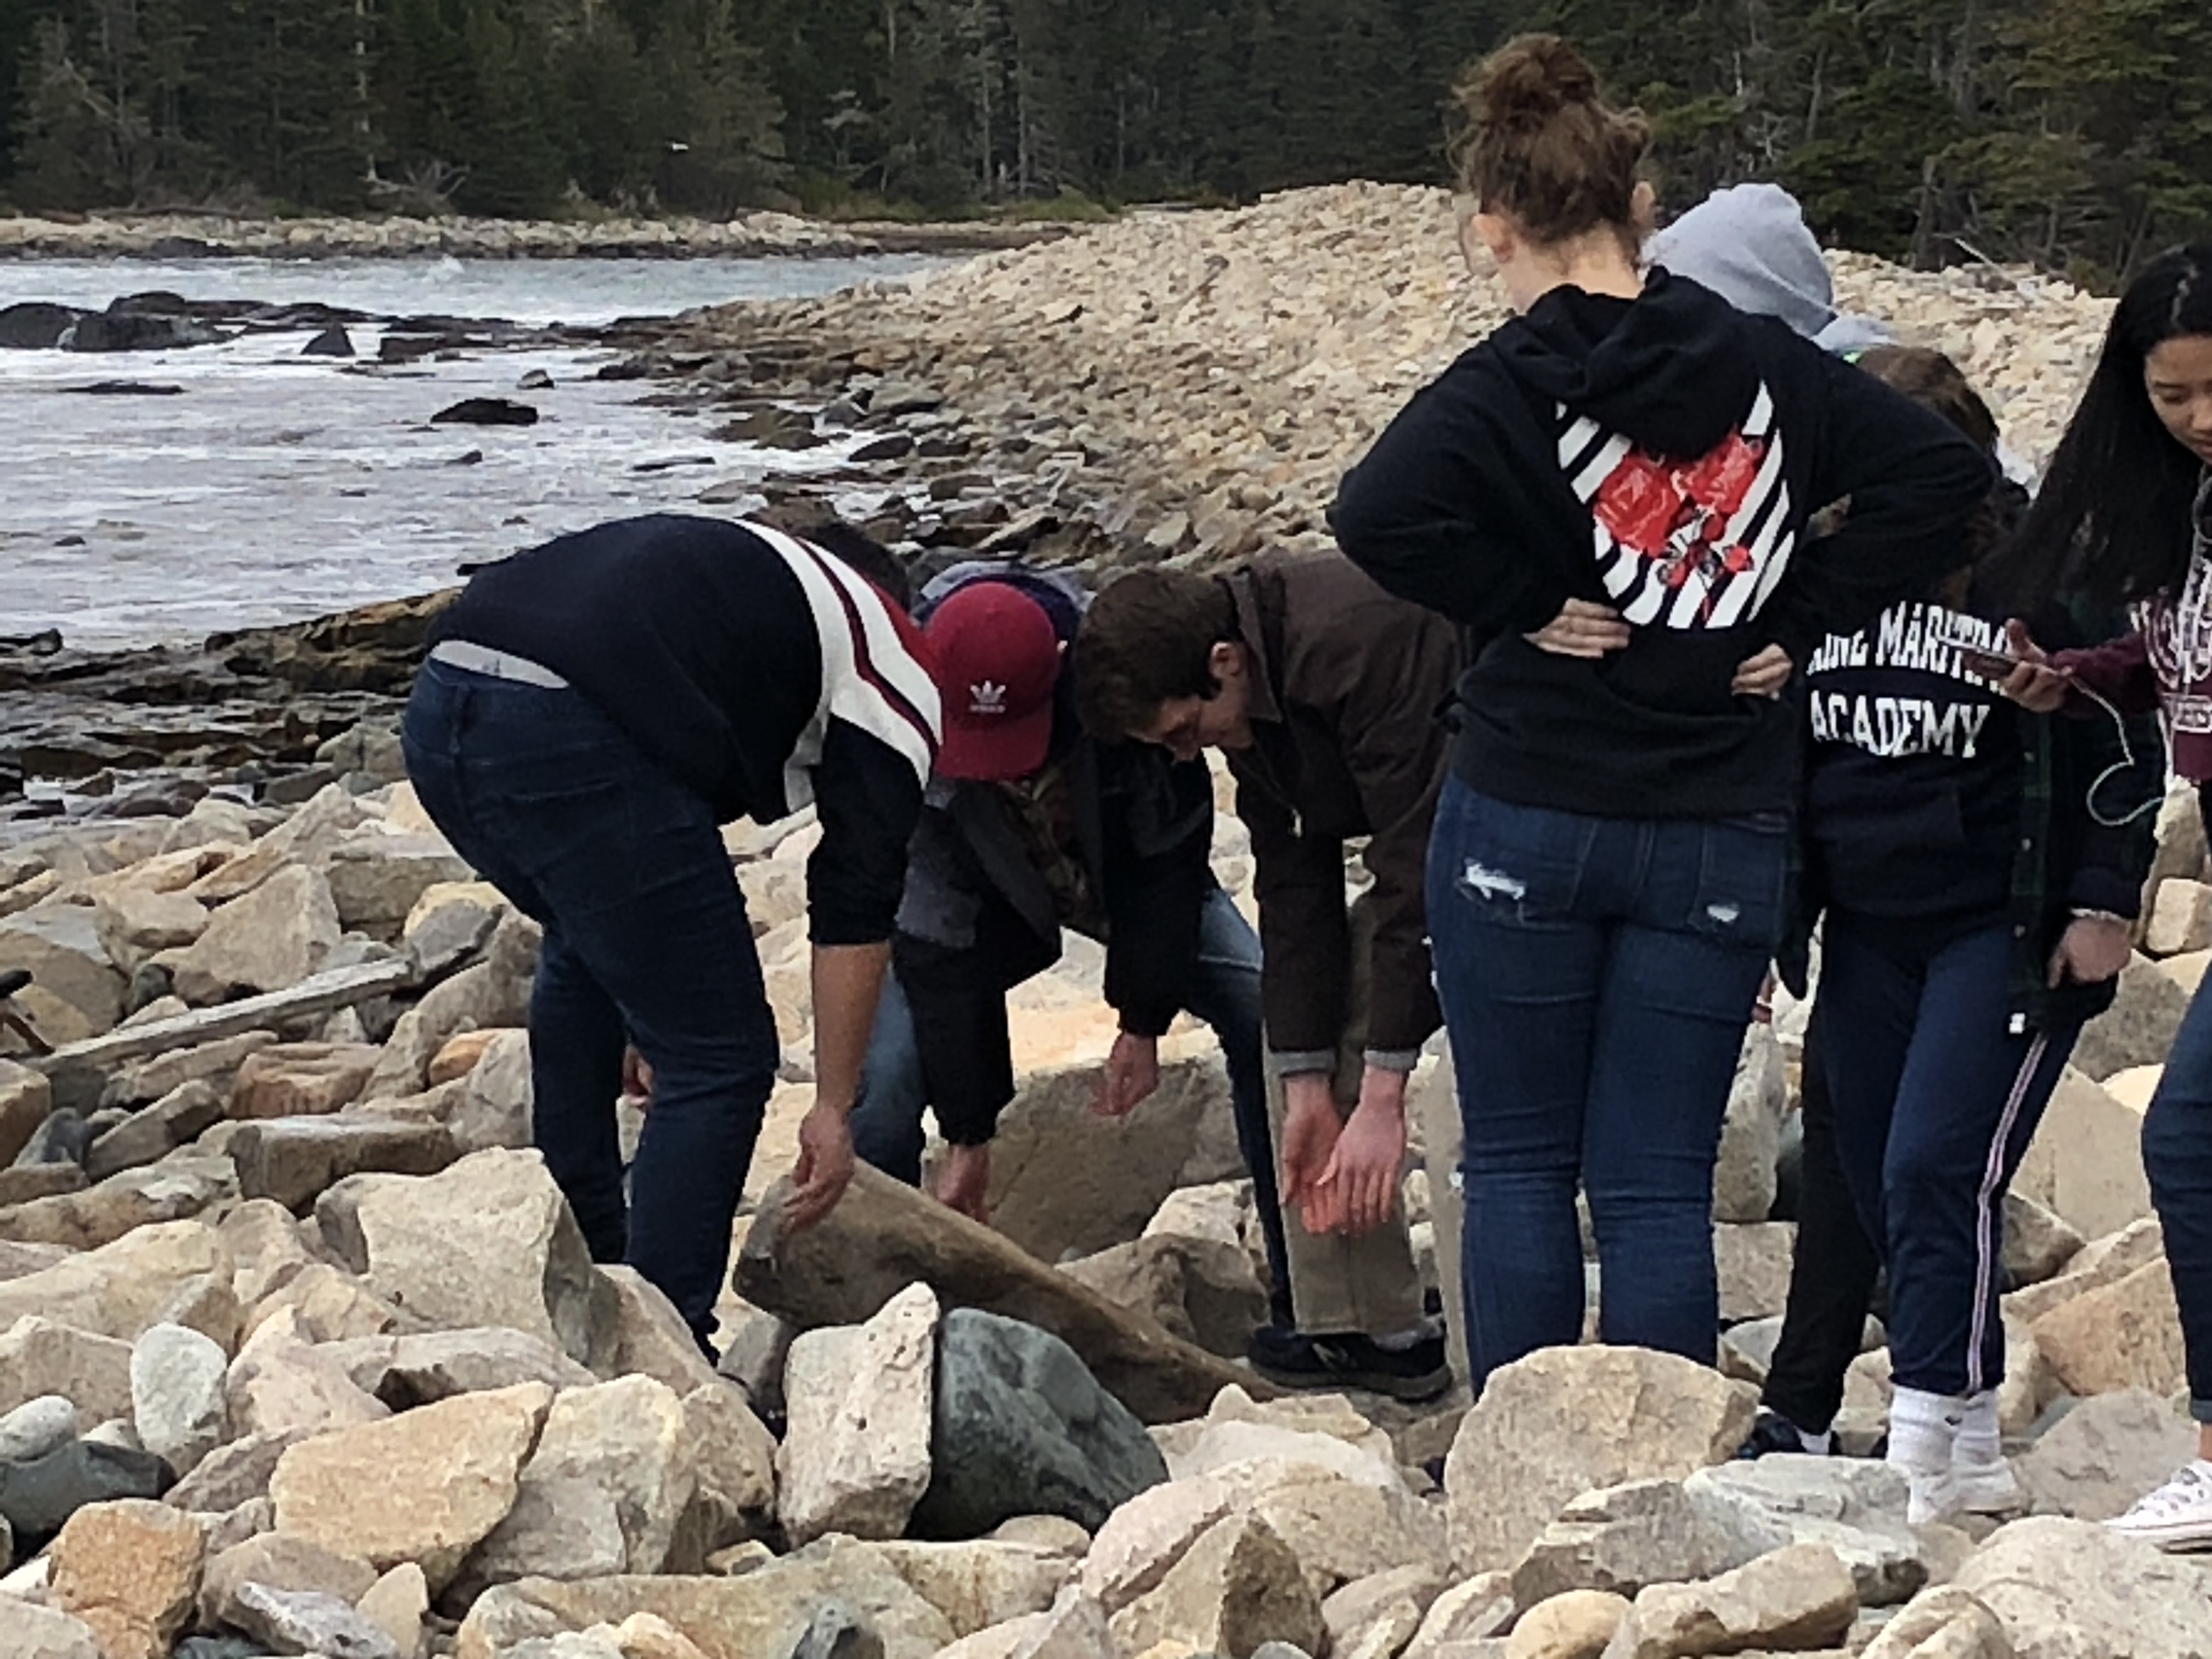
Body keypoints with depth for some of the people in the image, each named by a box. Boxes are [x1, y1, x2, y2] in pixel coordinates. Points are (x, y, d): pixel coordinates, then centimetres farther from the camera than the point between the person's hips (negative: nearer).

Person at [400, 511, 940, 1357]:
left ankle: (582, 1251, 42)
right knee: (719, 1058, 4)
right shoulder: (898, 676, 15)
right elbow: (857, 908, 10)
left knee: (590, 946, 35)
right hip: (566, 739, -9)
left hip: (438, 711, 9)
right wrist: (833, 1107, 16)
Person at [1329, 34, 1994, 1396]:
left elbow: (1380, 515, -25)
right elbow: (1945, 469, 0)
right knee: (1659, 1184, 6)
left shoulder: (1510, 386, -10)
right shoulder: (1764, 365, 1)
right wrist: (1806, 619, -1)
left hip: (1526, 822, -2)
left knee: (1519, 1164, 10)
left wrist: (1524, 603, -11)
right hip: (1720, 837, 3)